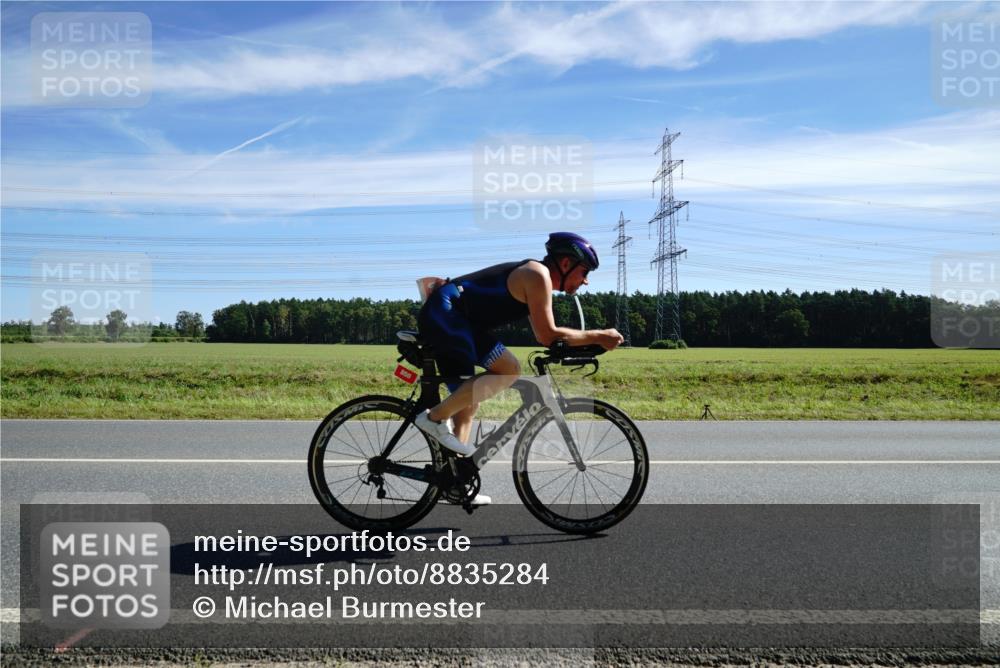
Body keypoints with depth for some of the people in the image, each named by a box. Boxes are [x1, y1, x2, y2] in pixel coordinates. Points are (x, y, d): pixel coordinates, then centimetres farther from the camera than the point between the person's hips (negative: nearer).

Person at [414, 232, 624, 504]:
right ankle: (435, 418, -13)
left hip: (438, 319, 10)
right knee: (509, 370, -17)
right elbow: (547, 336, -15)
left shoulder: (532, 276, 19)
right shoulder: (537, 275, -11)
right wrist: (597, 336, -8)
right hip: (446, 314, -10)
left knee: (467, 402, 12)